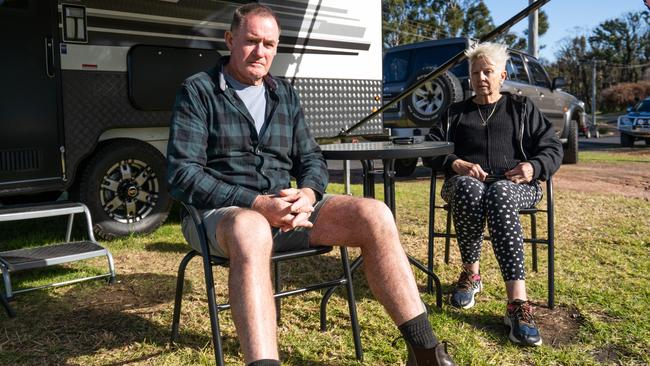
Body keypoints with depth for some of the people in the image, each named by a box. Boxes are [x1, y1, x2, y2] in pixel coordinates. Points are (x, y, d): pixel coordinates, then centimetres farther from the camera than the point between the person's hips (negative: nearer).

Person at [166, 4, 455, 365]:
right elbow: (183, 175, -11)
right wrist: (255, 204, -22)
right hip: (222, 213, -4)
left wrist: (307, 194, -11)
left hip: (286, 207, 5)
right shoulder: (198, 91, -1)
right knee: (251, 231, -42)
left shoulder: (285, 94, 15)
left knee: (374, 214, -18)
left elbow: (312, 159, 14)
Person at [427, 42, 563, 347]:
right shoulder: (455, 113, 22)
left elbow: (553, 148, 12)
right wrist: (456, 164, -13)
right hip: (466, 182, 1)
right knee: (470, 189, -39)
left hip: (514, 184, -1)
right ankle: (471, 273, -22)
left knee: (499, 195, -40)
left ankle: (517, 304, -46)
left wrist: (533, 167, -11)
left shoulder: (522, 108, 20)